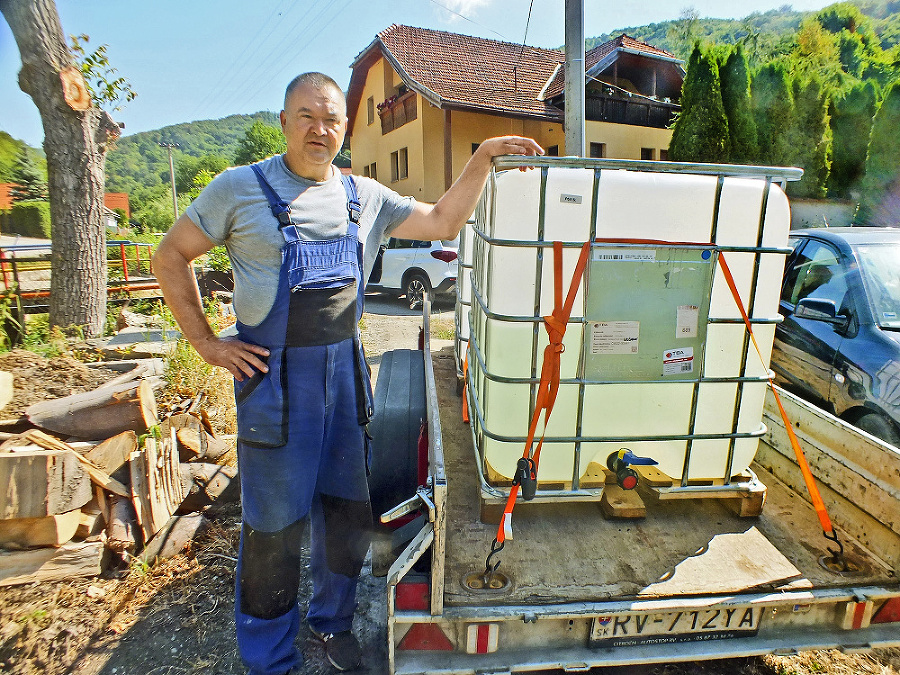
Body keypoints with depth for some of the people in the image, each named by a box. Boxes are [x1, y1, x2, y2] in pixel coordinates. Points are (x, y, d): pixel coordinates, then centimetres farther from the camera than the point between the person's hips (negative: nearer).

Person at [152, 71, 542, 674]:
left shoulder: (366, 197, 9)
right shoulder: (241, 188, -2)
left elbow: (444, 222, 11)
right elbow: (171, 257, 4)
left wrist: (484, 157, 2)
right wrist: (206, 342, -3)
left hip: (345, 368, 5)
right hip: (275, 375, -4)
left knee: (348, 509, 16)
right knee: (275, 523, 7)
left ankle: (333, 621, 43)